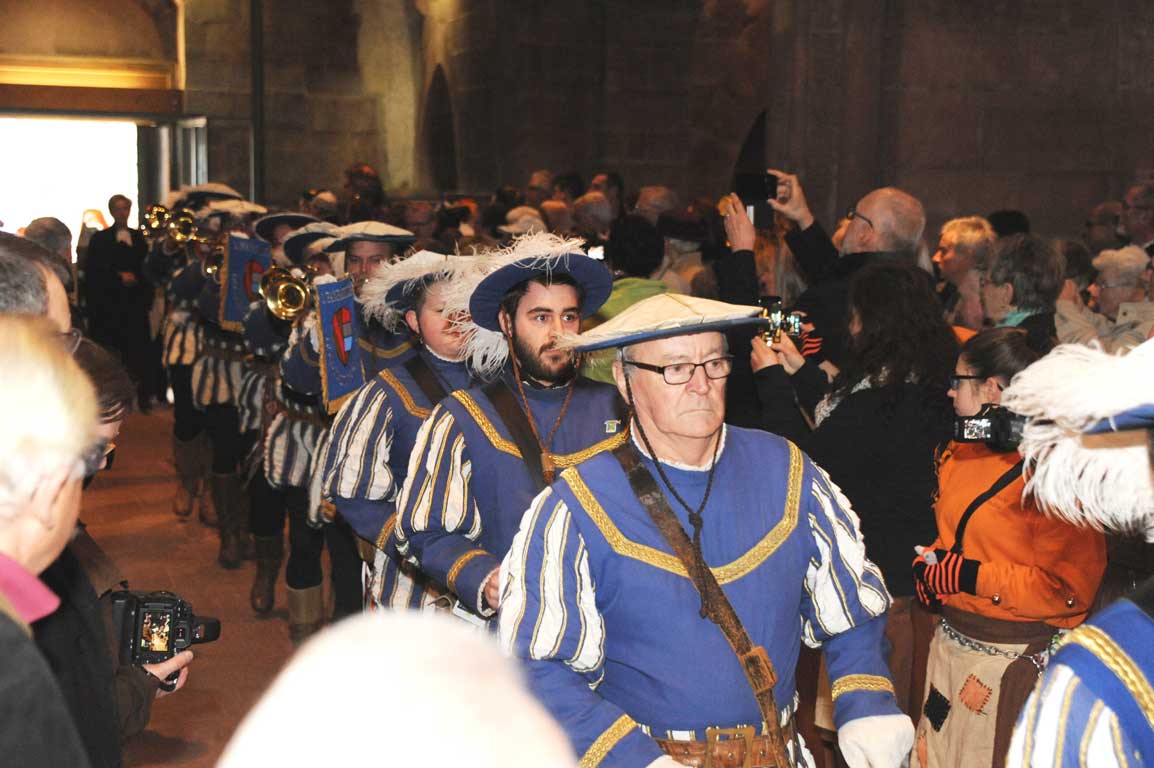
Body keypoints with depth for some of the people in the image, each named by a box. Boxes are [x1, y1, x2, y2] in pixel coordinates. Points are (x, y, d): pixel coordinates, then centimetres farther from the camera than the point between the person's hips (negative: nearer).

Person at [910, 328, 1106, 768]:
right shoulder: (961, 455, 9)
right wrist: (928, 564, 2)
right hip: (952, 643, 8)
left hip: (1016, 660, -8)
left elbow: (1067, 590, -21)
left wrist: (968, 576, -19)